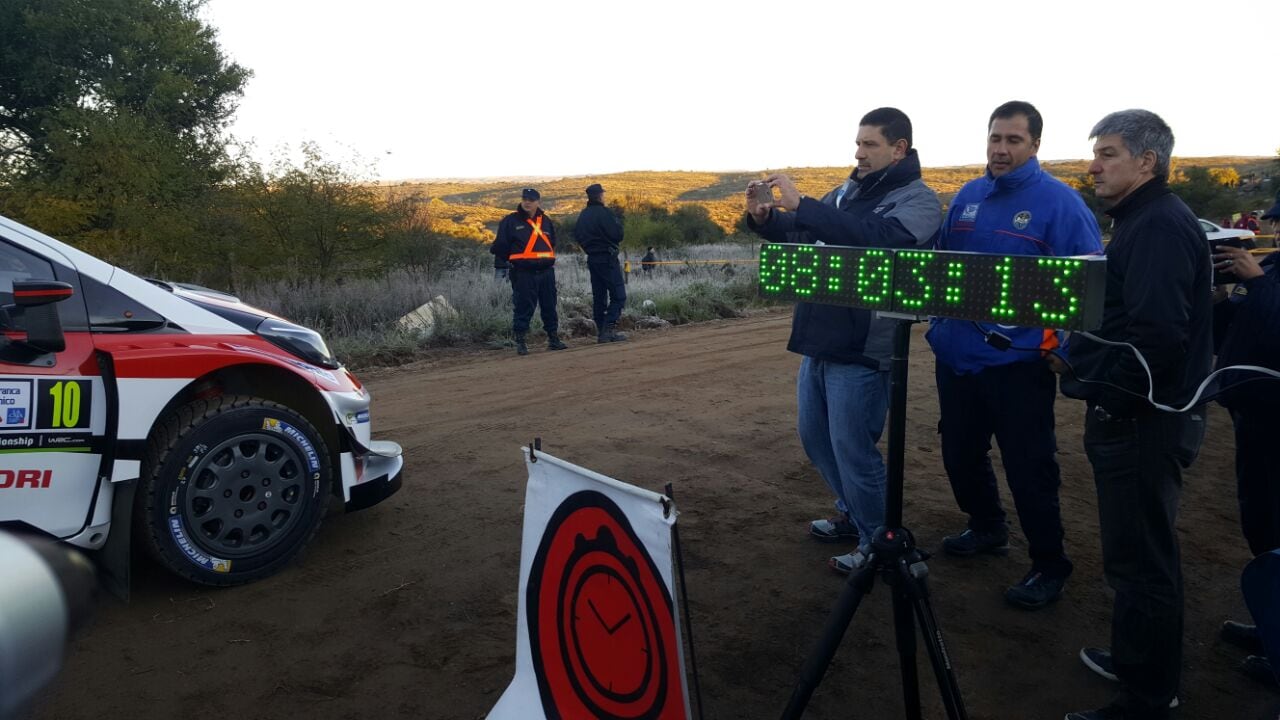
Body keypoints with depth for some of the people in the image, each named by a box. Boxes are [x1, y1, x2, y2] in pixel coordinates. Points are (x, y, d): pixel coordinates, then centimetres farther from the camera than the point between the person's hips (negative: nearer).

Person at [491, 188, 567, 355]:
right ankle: (520, 342, 5)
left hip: (546, 272, 5)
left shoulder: (546, 222, 13)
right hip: (523, 274, -5)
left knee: (550, 306, 10)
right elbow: (501, 246, -2)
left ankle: (553, 339, 20)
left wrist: (548, 261, 13)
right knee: (523, 308, -3)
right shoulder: (510, 221, -3)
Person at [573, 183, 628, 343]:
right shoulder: (604, 213, -14)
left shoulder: (583, 215, 10)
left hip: (592, 258, 8)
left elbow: (577, 235, 15)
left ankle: (601, 331, 11)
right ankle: (609, 329, -15)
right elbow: (617, 234, -16)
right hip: (607, 257, -8)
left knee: (598, 297, 11)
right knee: (618, 295, -5)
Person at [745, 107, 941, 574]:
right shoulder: (846, 192, 13)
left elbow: (876, 237, -28)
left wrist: (800, 204, -27)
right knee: (814, 437, 17)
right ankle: (853, 515, 37)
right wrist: (765, 218, -2)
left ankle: (877, 542, 18)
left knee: (852, 448, -2)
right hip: (818, 341, 8)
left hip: (861, 350, -8)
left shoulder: (918, 199, -8)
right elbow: (800, 237, 19)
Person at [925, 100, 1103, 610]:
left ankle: (1050, 567, 21)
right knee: (959, 451, 18)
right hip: (957, 355, 6)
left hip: (1018, 361, -6)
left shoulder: (1059, 201, -9)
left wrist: (1065, 346, -20)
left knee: (1029, 467, 3)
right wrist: (938, 320, 9)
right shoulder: (967, 196, 9)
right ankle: (986, 528, 42)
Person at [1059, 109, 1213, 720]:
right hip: (1135, 414, 11)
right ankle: (1142, 664, 37)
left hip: (1141, 419, -11)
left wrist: (1097, 387, -17)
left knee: (1138, 560, -1)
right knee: (1144, 554, 21)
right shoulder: (1144, 222, 15)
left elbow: (1159, 336, -28)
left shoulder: (1160, 226, -18)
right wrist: (1081, 356, 9)